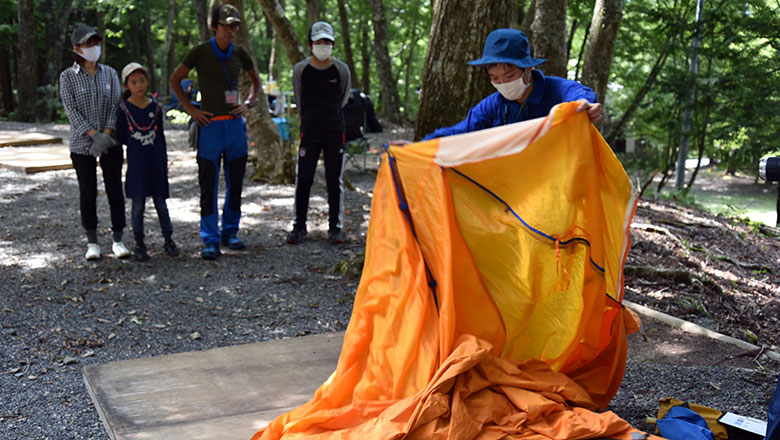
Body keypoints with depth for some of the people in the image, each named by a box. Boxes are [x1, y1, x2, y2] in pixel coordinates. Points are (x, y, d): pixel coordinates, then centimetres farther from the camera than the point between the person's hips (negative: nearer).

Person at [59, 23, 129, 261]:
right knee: (88, 192, 4)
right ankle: (92, 242, 14)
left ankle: (118, 240, 13)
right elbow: (71, 110, -8)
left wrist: (107, 134, -14)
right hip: (82, 144, -1)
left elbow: (115, 105, 0)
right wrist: (94, 135, -18)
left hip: (111, 143, 1)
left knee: (115, 189, 3)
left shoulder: (110, 73, 5)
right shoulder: (67, 77, -1)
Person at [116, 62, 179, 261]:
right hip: (136, 163, -2)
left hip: (156, 163, 2)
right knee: (138, 204, 1)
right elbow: (121, 137, 2)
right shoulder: (124, 109, -3)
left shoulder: (155, 107, 5)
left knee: (160, 202, 8)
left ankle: (168, 241, 18)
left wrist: (165, 162, 9)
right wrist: (137, 144, -5)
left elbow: (161, 135, 10)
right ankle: (139, 245, 10)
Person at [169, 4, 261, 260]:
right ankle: (211, 241, 1)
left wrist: (248, 104, 8)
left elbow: (256, 80, 23)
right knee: (208, 186, -4)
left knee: (236, 183, 8)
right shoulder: (201, 52, -3)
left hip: (235, 124, 4)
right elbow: (175, 79, 5)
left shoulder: (238, 53, 7)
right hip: (210, 125, -4)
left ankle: (230, 233, 21)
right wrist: (190, 109, -3)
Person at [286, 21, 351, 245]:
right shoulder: (300, 70, -1)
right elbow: (299, 100, 12)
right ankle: (299, 226, 12)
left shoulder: (341, 70, -1)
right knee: (303, 180, -1)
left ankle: (335, 227, 12)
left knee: (335, 181, 3)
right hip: (309, 132, 0)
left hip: (335, 132, 0)